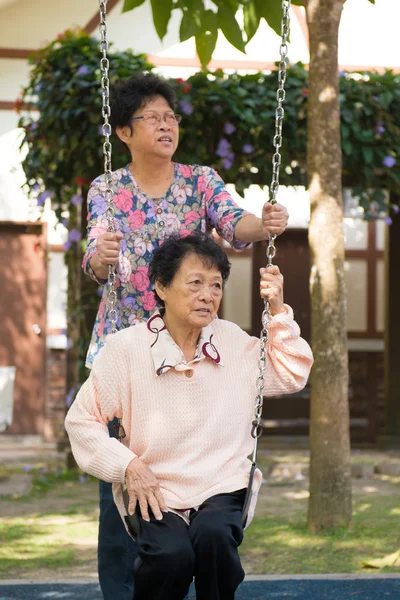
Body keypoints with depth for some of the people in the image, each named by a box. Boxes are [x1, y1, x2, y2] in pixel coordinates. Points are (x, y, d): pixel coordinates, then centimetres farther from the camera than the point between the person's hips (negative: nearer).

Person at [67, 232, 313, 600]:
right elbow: (81, 420, 2)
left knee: (214, 535, -33)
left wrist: (278, 310, 7)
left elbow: (293, 376, 17)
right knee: (171, 553, -33)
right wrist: (127, 465, -11)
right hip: (156, 492, -2)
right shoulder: (126, 348, -4)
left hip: (222, 487, 2)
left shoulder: (234, 342, 8)